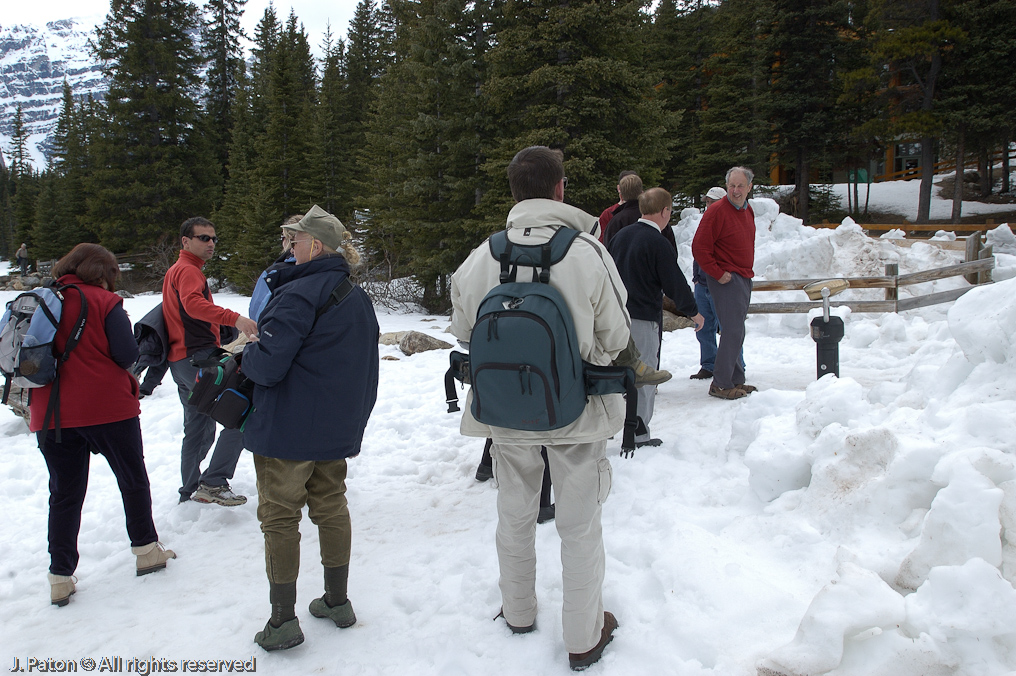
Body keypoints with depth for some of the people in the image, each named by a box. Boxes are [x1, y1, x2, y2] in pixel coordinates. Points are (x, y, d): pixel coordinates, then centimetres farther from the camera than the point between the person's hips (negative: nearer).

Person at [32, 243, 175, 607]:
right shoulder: (104, 302, -9)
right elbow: (127, 354, -15)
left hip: (51, 414, 4)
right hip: (108, 409, -4)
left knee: (64, 494, 12)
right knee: (133, 480, 14)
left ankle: (60, 576, 13)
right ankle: (146, 551, 23)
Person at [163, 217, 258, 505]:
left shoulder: (176, 271, 26)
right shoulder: (188, 270, -9)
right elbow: (194, 303, -30)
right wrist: (234, 318, -45)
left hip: (182, 360, 11)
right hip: (198, 358, -11)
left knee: (198, 432, 17)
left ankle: (190, 492, 26)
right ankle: (213, 482, -20)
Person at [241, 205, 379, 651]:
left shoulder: (298, 295, -19)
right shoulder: (359, 299, 9)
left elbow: (267, 366, -24)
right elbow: (367, 370, 14)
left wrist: (245, 355, -2)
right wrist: (354, 414, 23)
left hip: (287, 430, -8)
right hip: (338, 430, 8)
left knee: (279, 517, 4)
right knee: (331, 508, 17)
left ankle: (283, 621, 12)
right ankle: (337, 601, 28)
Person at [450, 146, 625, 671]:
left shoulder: (480, 259, -11)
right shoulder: (588, 253, -18)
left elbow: (463, 331, 1)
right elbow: (615, 337, -9)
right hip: (576, 410, -2)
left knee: (514, 515, 22)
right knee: (580, 526, 13)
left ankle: (518, 612, 42)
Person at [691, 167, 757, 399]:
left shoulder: (748, 210, 13)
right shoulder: (717, 211, -14)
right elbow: (699, 247, -18)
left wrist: (747, 272, 16)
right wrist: (718, 273, -16)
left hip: (744, 279, 8)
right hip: (727, 280, -8)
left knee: (737, 332, 13)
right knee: (733, 330, -10)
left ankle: (736, 380, 22)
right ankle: (721, 384, -3)